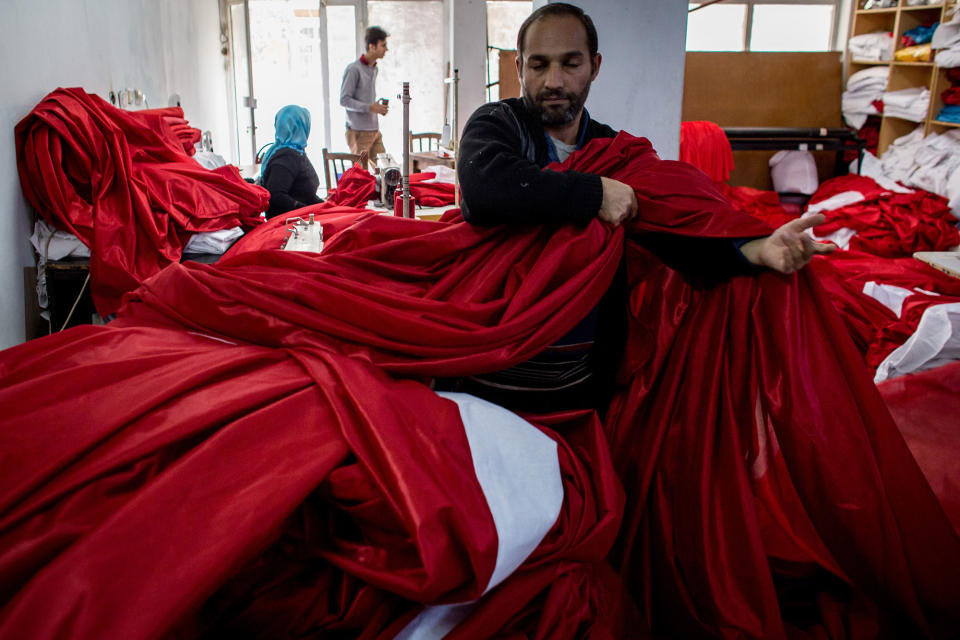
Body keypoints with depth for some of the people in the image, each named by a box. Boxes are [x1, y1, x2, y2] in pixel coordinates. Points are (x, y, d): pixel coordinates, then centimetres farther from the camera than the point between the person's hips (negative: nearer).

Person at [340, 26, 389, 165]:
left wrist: (379, 105, 4)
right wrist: (370, 107, -21)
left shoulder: (374, 69, 16)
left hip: (374, 130, 8)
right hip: (359, 132, -8)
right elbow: (344, 100, -15)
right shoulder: (353, 69, -11)